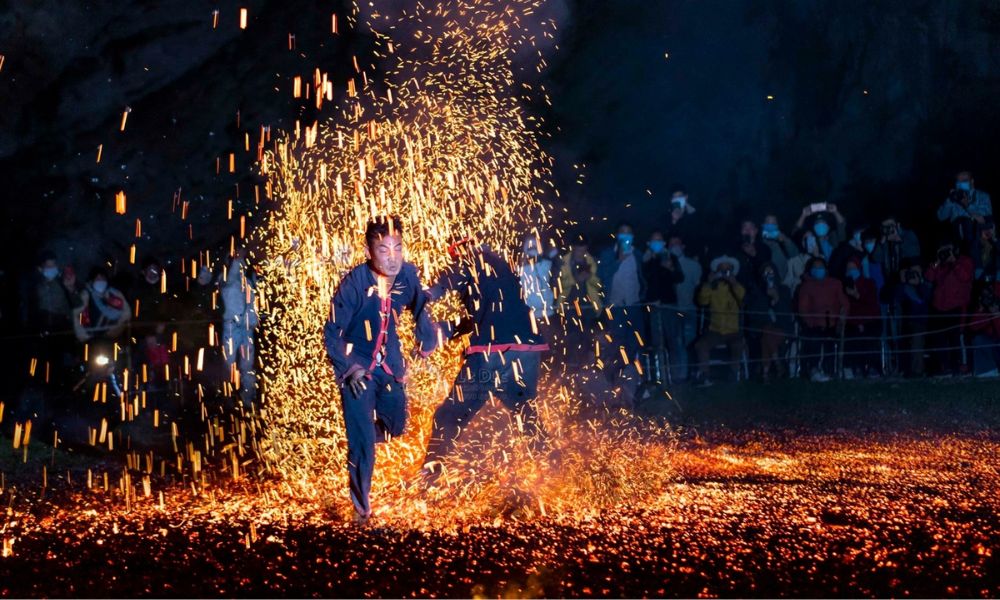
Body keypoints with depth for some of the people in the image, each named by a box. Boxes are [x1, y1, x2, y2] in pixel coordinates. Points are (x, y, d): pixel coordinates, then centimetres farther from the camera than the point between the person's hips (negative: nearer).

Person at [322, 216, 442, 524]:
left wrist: (427, 340, 0)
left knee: (395, 426, 18)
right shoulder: (354, 282, -25)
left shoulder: (407, 275, -13)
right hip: (357, 367, -5)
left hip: (389, 363, 5)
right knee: (363, 440, -8)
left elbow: (419, 308, 9)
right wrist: (349, 368, -26)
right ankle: (361, 507, 7)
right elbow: (332, 333, -17)